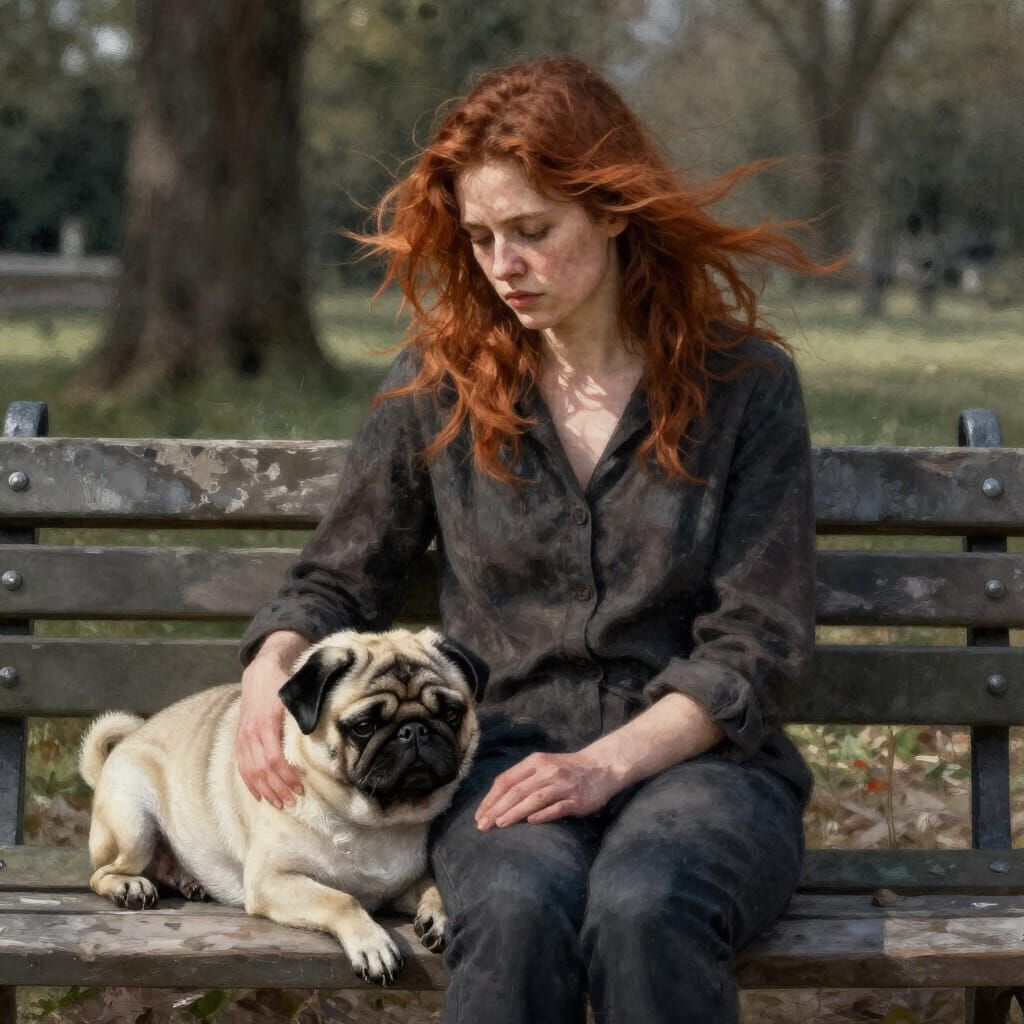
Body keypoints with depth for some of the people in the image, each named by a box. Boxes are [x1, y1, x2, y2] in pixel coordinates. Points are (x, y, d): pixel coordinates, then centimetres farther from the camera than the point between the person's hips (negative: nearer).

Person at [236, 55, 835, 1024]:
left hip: (697, 756, -1)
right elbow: (338, 580, 17)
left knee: (643, 911, -37)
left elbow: (757, 647, -2)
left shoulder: (745, 381, 2)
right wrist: (269, 673, -6)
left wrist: (607, 764, -15)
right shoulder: (437, 384, 9)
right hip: (504, 754, 1)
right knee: (519, 910, -35)